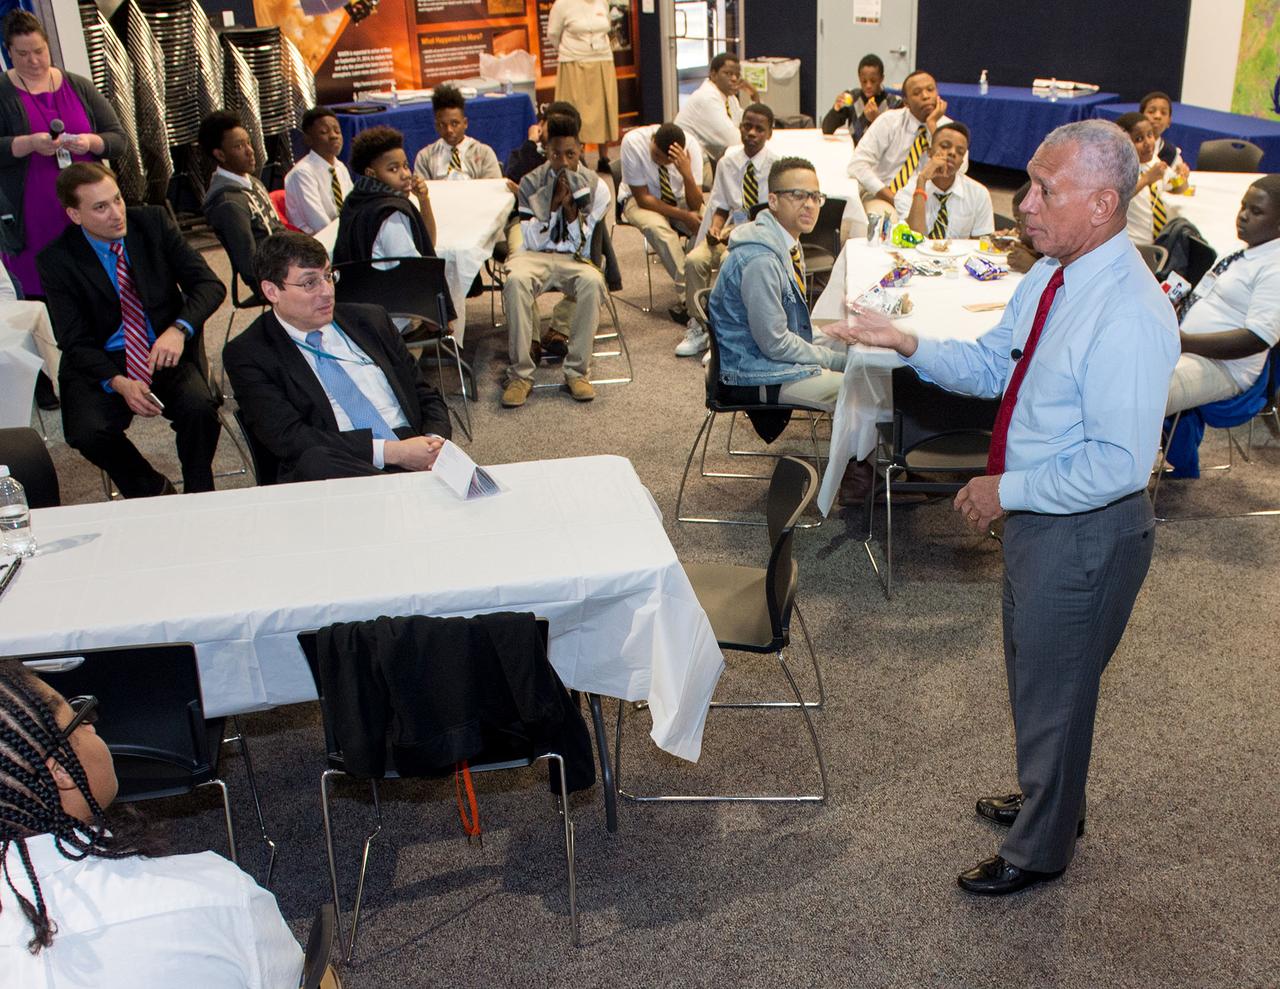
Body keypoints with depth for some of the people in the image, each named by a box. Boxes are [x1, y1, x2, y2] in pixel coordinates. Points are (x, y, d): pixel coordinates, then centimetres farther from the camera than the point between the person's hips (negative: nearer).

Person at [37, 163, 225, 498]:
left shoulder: (154, 222, 0)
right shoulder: (56, 260, -4)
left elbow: (209, 284, -3)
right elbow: (75, 342, -5)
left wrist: (179, 329, -23)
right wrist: (118, 382, -25)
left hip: (168, 353, 1)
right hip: (102, 364, 0)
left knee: (199, 408, -29)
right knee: (87, 432, -27)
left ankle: (198, 497, -3)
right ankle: (153, 491, 1)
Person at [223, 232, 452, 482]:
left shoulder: (371, 320, 20)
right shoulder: (247, 354, 6)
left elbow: (427, 397, 22)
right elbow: (287, 437, -7)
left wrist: (435, 442, -3)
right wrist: (389, 451, -15)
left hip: (415, 462, 1)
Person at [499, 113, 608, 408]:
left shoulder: (595, 187, 5)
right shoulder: (531, 184, 5)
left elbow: (584, 245, 0)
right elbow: (533, 242, -1)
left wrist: (570, 205, -13)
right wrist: (553, 203, -11)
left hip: (576, 260, 0)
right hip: (536, 256, 0)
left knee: (591, 281, -36)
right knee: (516, 280, -36)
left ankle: (577, 371, -26)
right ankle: (520, 374, -30)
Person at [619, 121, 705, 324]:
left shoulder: (691, 146, -23)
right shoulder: (633, 142, -27)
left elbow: (695, 205, -22)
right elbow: (643, 197, -22)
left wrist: (686, 174, -41)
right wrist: (683, 216, -29)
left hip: (679, 199, 2)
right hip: (641, 200, -2)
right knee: (657, 227, -36)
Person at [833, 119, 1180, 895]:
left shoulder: (1128, 316, -30)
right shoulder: (1052, 273, -2)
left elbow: (1119, 464, -30)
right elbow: (994, 364, 8)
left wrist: (1007, 490, -21)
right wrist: (908, 343, -7)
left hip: (1085, 533, -9)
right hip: (1037, 515, 9)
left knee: (1054, 690, 12)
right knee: (1031, 673, 27)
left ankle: (1041, 849, 37)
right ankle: (1048, 801, 53)